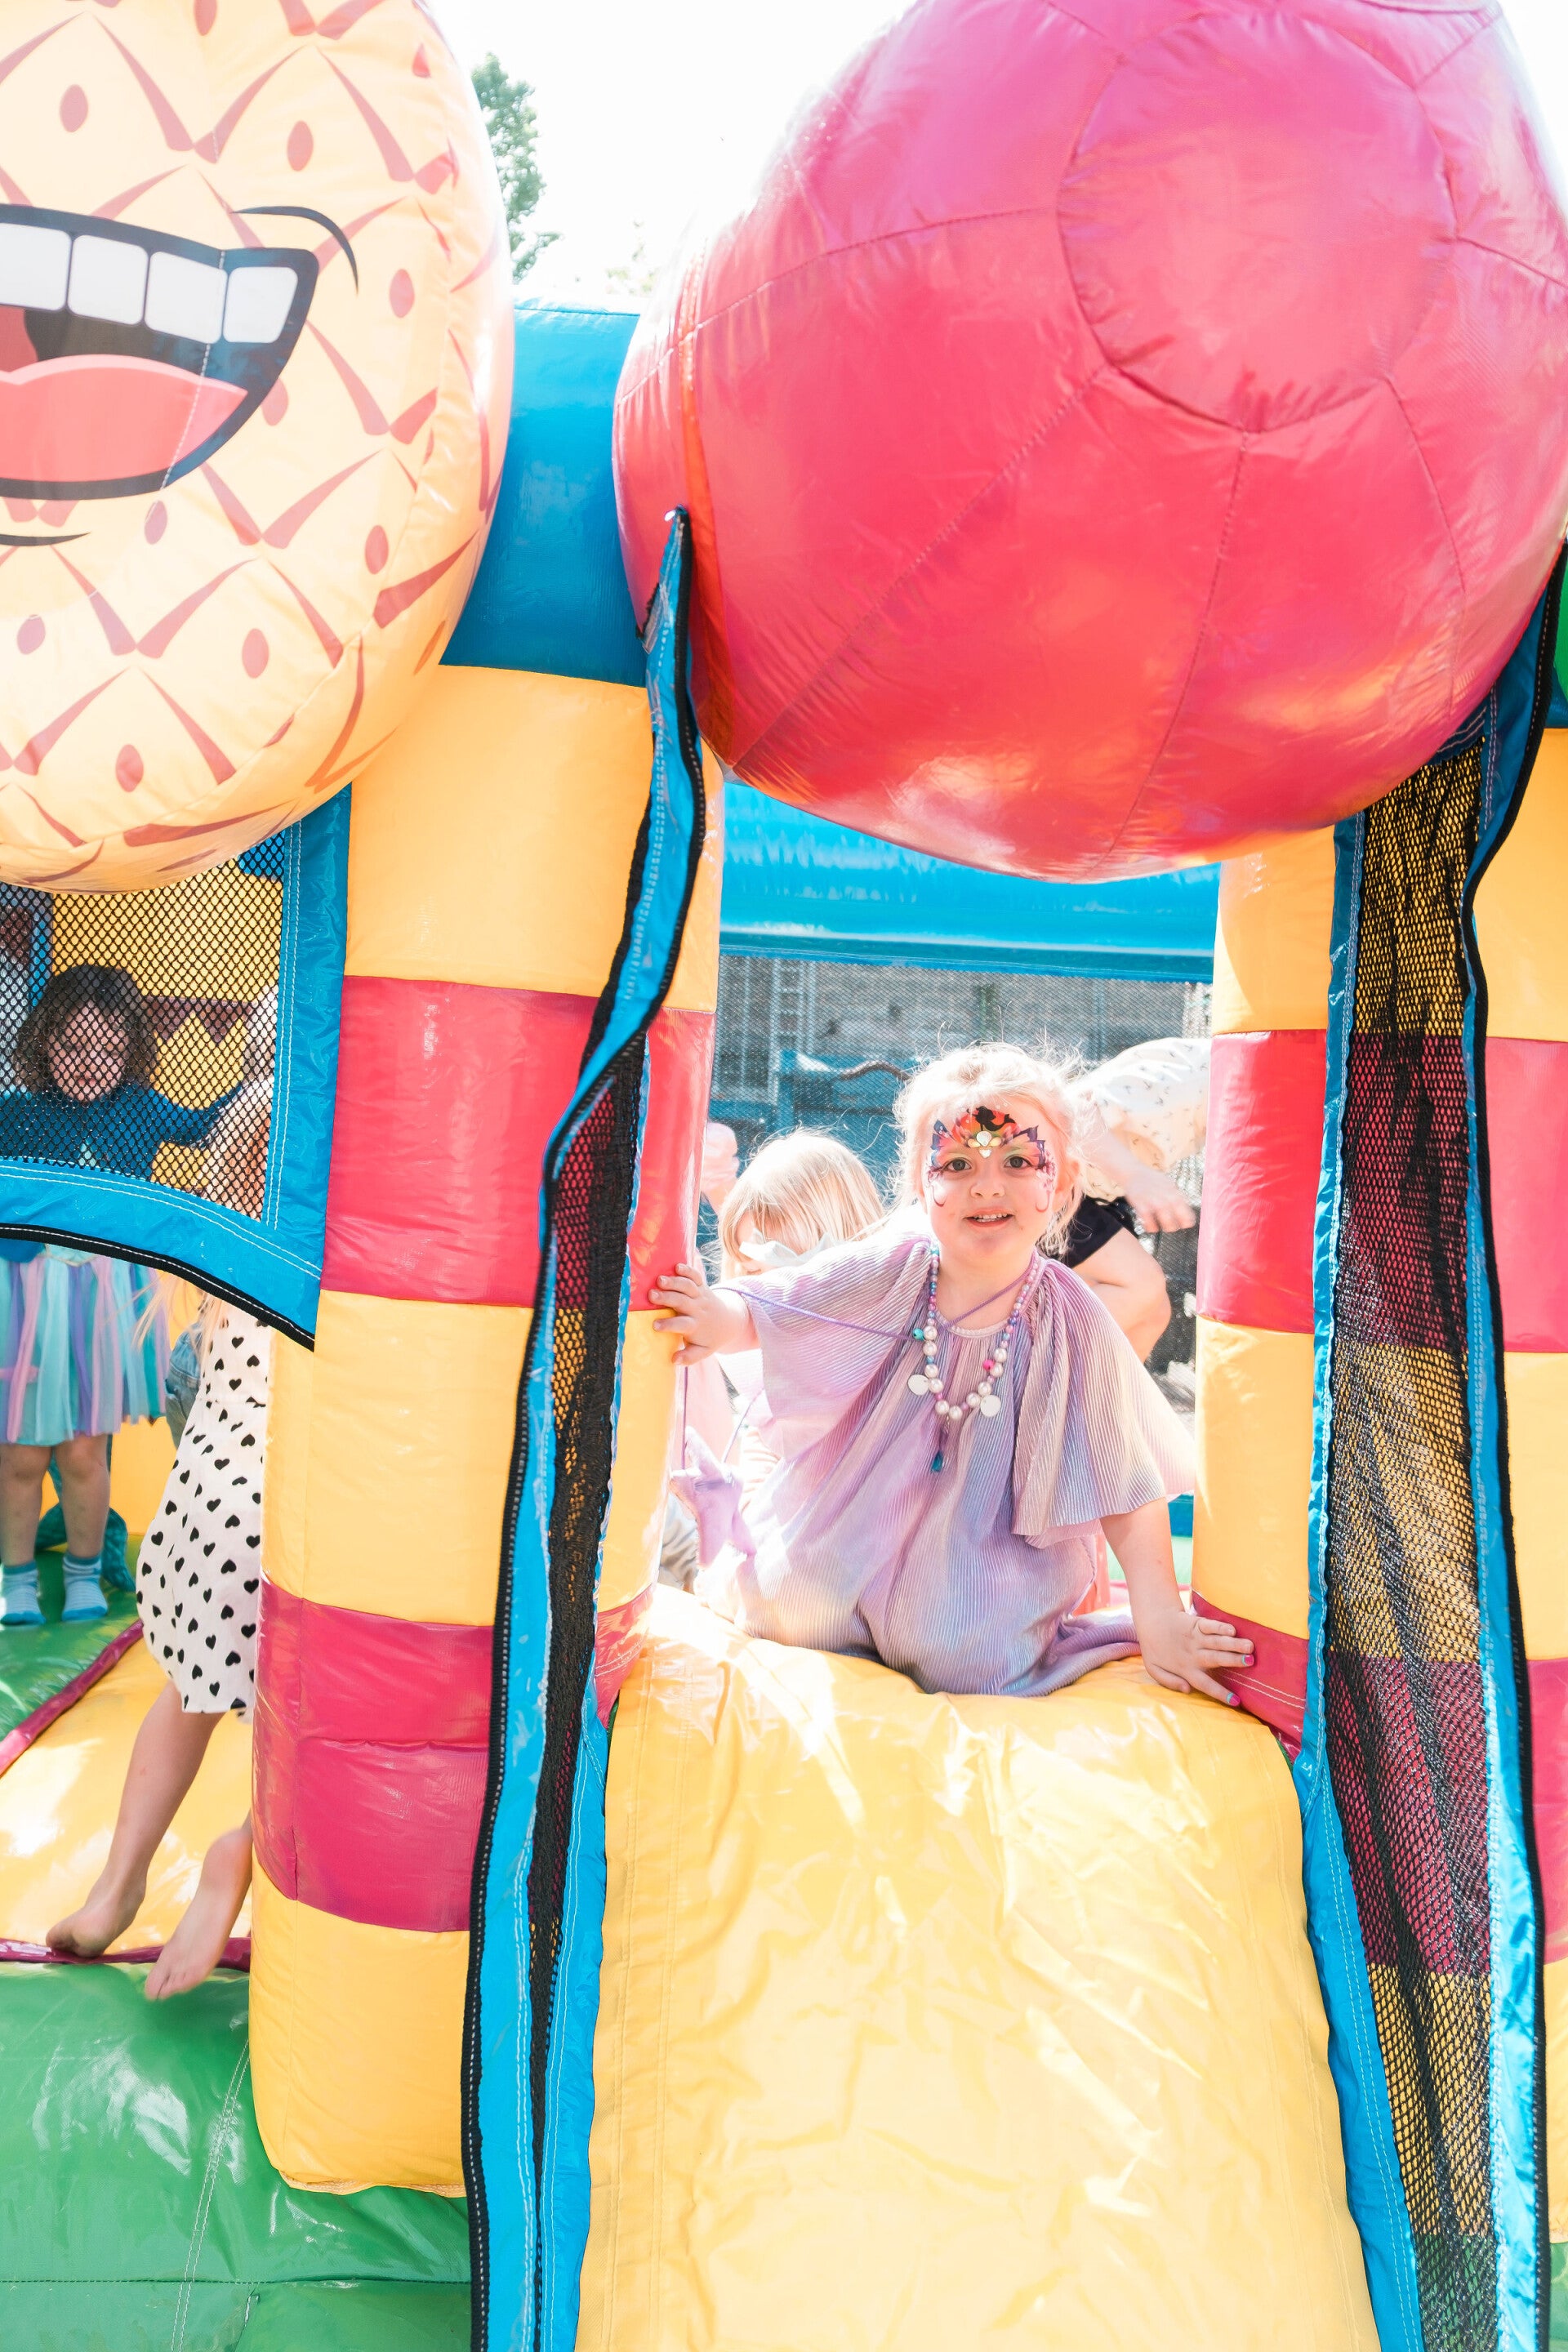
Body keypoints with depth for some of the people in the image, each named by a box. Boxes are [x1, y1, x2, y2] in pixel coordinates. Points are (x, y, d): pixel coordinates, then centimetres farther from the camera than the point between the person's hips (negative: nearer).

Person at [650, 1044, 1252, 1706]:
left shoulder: (1071, 1322, -15)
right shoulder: (890, 1273, -15)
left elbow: (1126, 1486, -11)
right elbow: (765, 1311, -7)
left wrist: (1160, 1619, -16)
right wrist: (720, 1321, -32)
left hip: (984, 1553, -1)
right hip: (847, 1541, 1)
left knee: (975, 1663, -21)